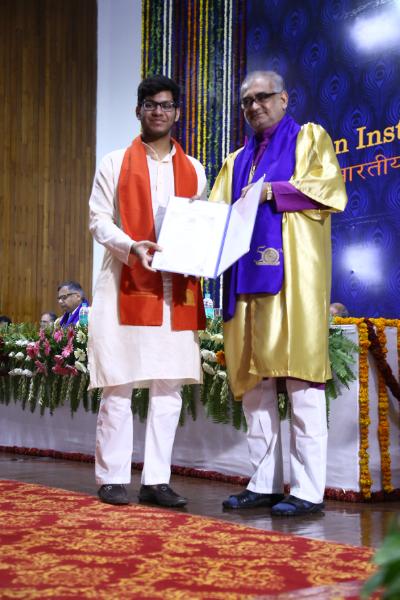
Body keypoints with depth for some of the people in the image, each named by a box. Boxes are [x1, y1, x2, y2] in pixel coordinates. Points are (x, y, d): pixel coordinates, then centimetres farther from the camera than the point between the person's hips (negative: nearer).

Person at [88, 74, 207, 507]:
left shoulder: (193, 171, 16)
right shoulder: (114, 164, 7)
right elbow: (98, 219, 1)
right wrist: (132, 247, -17)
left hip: (176, 291, 3)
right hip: (126, 286, -3)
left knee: (169, 386, 2)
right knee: (118, 384, -3)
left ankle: (156, 480, 9)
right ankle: (112, 478, 6)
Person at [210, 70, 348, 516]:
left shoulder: (309, 138, 11)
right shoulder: (237, 162, 26)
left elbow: (330, 189, -4)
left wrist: (274, 191, -13)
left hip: (293, 274, -6)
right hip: (247, 275, 6)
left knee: (299, 377, -10)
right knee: (252, 379, 3)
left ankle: (309, 490, -9)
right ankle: (264, 483, 9)